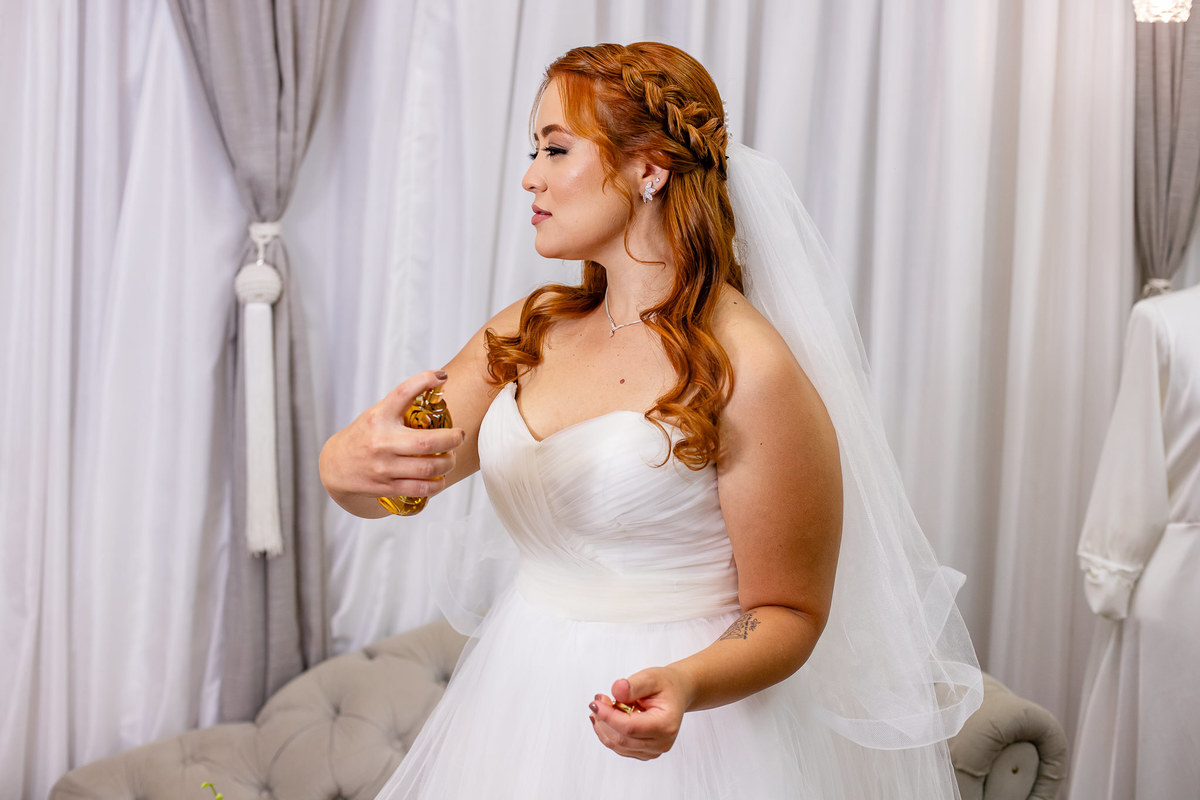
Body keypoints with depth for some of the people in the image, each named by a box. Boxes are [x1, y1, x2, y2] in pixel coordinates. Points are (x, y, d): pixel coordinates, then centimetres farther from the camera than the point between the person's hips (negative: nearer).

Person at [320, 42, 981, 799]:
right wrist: (351, 460, -27)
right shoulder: (526, 333, 2)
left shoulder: (750, 374, -17)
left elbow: (787, 615, -13)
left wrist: (685, 686, -31)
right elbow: (373, 487, -4)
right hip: (517, 704, 6)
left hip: (673, 734, -6)